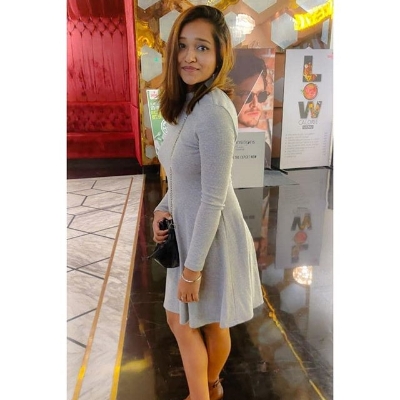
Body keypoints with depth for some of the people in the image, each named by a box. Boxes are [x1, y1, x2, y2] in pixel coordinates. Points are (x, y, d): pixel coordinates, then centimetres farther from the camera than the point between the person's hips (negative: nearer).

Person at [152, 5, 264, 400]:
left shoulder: (214, 110, -25)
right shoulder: (186, 103, 4)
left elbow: (213, 199, -25)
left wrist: (193, 266, -19)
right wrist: (163, 208, -1)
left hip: (212, 238, -8)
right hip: (189, 230, 9)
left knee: (211, 322, 18)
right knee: (180, 320, 23)